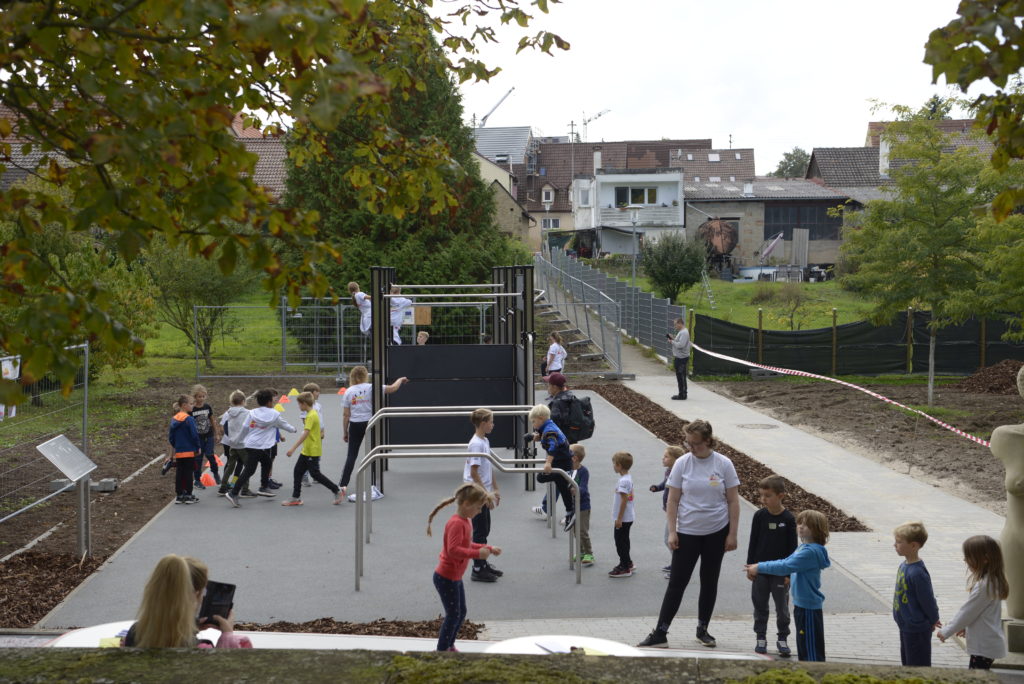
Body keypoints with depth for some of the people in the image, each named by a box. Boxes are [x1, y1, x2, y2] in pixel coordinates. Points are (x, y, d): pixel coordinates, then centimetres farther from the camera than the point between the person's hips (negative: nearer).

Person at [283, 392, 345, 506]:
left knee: (315, 474, -3)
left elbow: (305, 433, -29)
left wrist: (293, 448, -32)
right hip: (306, 450, 10)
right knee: (297, 471, 8)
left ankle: (337, 490, 7)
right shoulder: (312, 414, 11)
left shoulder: (311, 416, -20)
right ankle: (295, 498, 12)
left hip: (313, 451, -10)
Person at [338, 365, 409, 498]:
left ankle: (343, 484, -7)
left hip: (355, 426, 1)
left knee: (351, 455, 2)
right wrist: (401, 379, 19)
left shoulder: (348, 392, 1)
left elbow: (346, 415, 1)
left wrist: (345, 432, 9)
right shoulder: (371, 388, -5)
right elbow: (392, 388, -1)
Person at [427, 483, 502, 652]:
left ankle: (449, 646, 31)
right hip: (446, 578, -10)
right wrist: (477, 553, -37)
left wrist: (488, 549, 12)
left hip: (455, 577, 10)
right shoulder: (456, 523, -25)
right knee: (453, 615, -3)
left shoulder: (466, 522, 8)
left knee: (461, 612, 18)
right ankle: (441, 650, 6)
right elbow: (453, 550, -34)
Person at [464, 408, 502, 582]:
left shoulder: (485, 441, 9)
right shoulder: (476, 444, -19)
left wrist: (495, 490, 18)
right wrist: (486, 495, -20)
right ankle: (477, 570, 5)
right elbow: (474, 472, -21)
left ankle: (483, 563, 26)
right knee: (480, 531, -2)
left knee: (484, 529, 16)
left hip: (483, 494, 9)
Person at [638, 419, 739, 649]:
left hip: (716, 532, 1)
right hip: (687, 532, -1)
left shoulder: (723, 464, -6)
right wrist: (672, 532, -7)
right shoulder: (682, 463, -6)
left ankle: (702, 630, 26)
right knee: (677, 582, -1)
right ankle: (660, 633, 2)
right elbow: (672, 501, -2)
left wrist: (732, 534, -5)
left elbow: (733, 501, -1)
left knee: (709, 582, 11)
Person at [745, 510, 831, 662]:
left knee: (813, 651, -3)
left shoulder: (811, 551, -22)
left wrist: (760, 568, -18)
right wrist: (758, 567, 4)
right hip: (801, 604, 10)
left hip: (809, 607, -10)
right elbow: (785, 561, 15)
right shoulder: (803, 548, 9)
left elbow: (785, 567, -26)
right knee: (803, 646, 20)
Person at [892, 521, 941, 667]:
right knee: (906, 662, 22)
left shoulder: (917, 573, -27)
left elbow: (927, 600, -19)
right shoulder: (904, 565, 2)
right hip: (906, 626, 9)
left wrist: (933, 620, -3)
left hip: (917, 629, -9)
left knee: (918, 666, 2)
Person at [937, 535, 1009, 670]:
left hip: (984, 646, -9)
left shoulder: (984, 585, -23)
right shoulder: (991, 580, 7)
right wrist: (965, 627, 20)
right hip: (986, 643, 9)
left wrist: (946, 632, -8)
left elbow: (967, 612, -17)